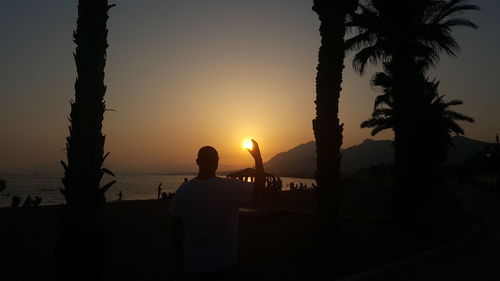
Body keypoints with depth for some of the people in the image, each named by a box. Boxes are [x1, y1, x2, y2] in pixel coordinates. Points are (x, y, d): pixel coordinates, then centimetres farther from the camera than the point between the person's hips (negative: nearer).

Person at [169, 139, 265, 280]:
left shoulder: (183, 191, -11)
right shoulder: (230, 187, -19)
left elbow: (177, 231, -3)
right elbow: (259, 189, -5)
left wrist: (180, 259, 11)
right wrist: (258, 157, -2)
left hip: (193, 265, 2)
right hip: (223, 264, -1)